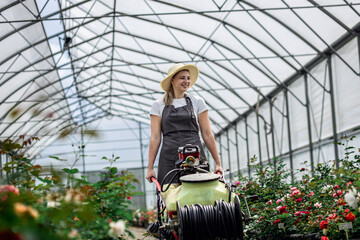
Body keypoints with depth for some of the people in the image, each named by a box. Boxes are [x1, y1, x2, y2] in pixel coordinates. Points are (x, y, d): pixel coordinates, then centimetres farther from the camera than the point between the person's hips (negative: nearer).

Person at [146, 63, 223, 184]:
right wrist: (150, 167, 1)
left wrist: (218, 163, 5)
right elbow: (155, 138, 6)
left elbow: (207, 134, 9)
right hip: (169, 159, 0)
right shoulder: (159, 105, 9)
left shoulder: (197, 102, 10)